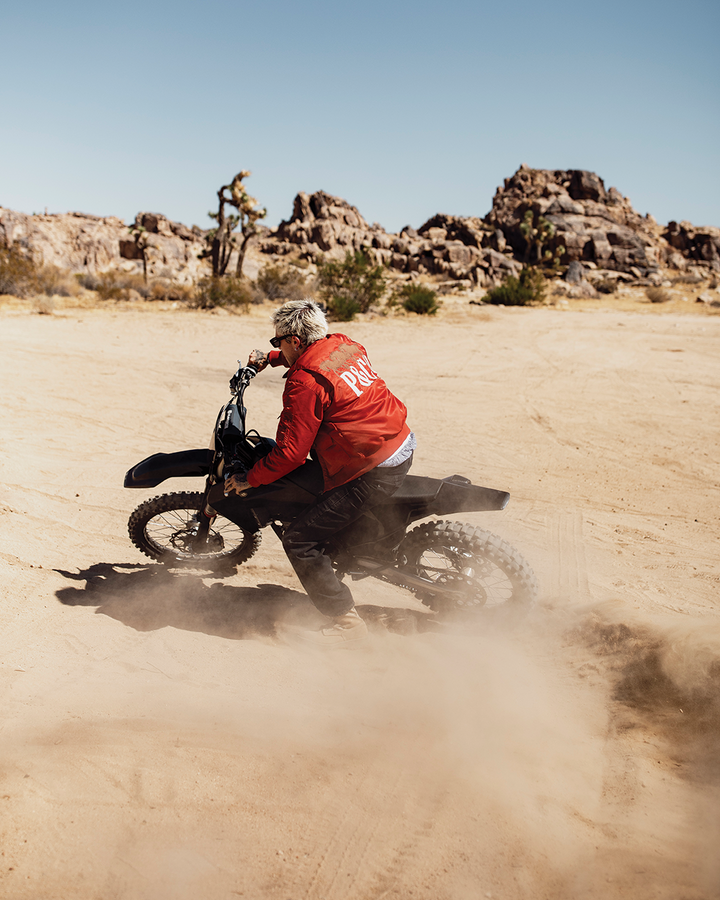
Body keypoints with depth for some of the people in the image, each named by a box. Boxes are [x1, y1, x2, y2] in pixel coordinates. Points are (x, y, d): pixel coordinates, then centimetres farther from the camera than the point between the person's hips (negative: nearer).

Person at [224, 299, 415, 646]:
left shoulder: (304, 382, -18)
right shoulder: (344, 344, 6)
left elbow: (290, 452, -17)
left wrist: (249, 479, -3)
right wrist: (269, 358, 32)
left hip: (373, 473, -10)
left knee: (299, 540, -5)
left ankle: (345, 620, 0)